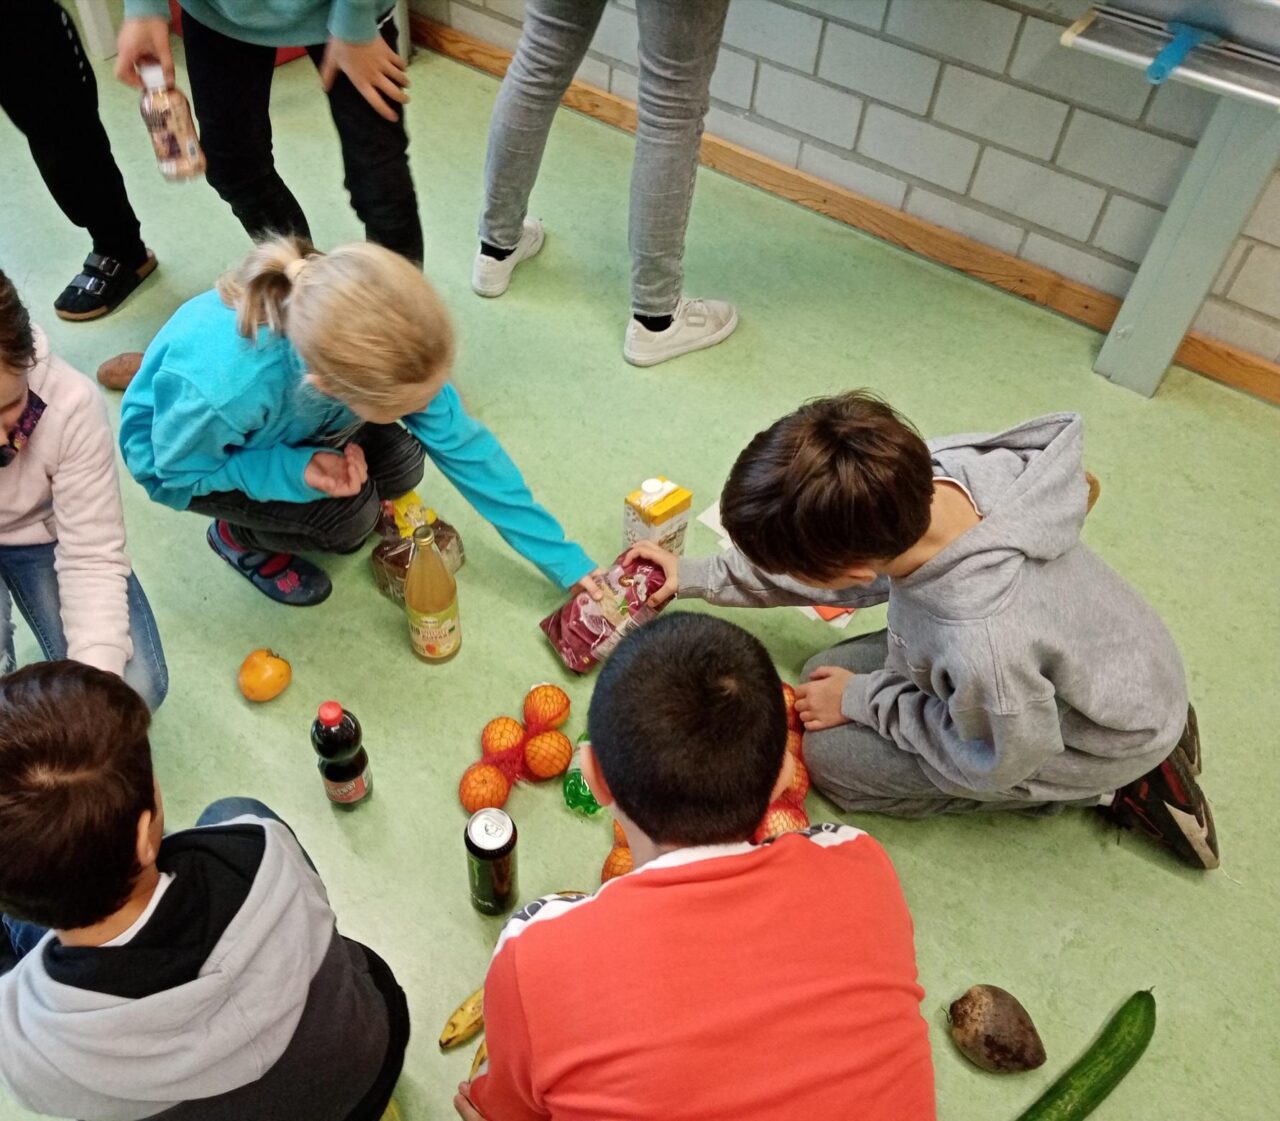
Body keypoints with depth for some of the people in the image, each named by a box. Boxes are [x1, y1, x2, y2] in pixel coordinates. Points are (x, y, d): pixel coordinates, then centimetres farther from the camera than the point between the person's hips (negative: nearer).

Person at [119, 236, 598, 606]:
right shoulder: (216, 390, -45)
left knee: (400, 467, -14)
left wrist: (564, 559, -19)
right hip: (184, 450, -4)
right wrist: (297, 471, -36)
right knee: (348, 514, -22)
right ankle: (241, 535, 8)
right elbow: (181, 475, -22)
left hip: (279, 422, 4)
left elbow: (463, 446, -23)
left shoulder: (375, 351, -33)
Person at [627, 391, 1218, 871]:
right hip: (1093, 655, 7)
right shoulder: (927, 474, -27)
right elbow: (853, 570, -4)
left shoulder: (982, 644, -45)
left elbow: (995, 761, -21)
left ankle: (1114, 787, 3)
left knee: (830, 751, -6)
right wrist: (700, 576, 2)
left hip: (1108, 739, -6)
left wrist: (862, 699, -11)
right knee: (826, 677, 8)